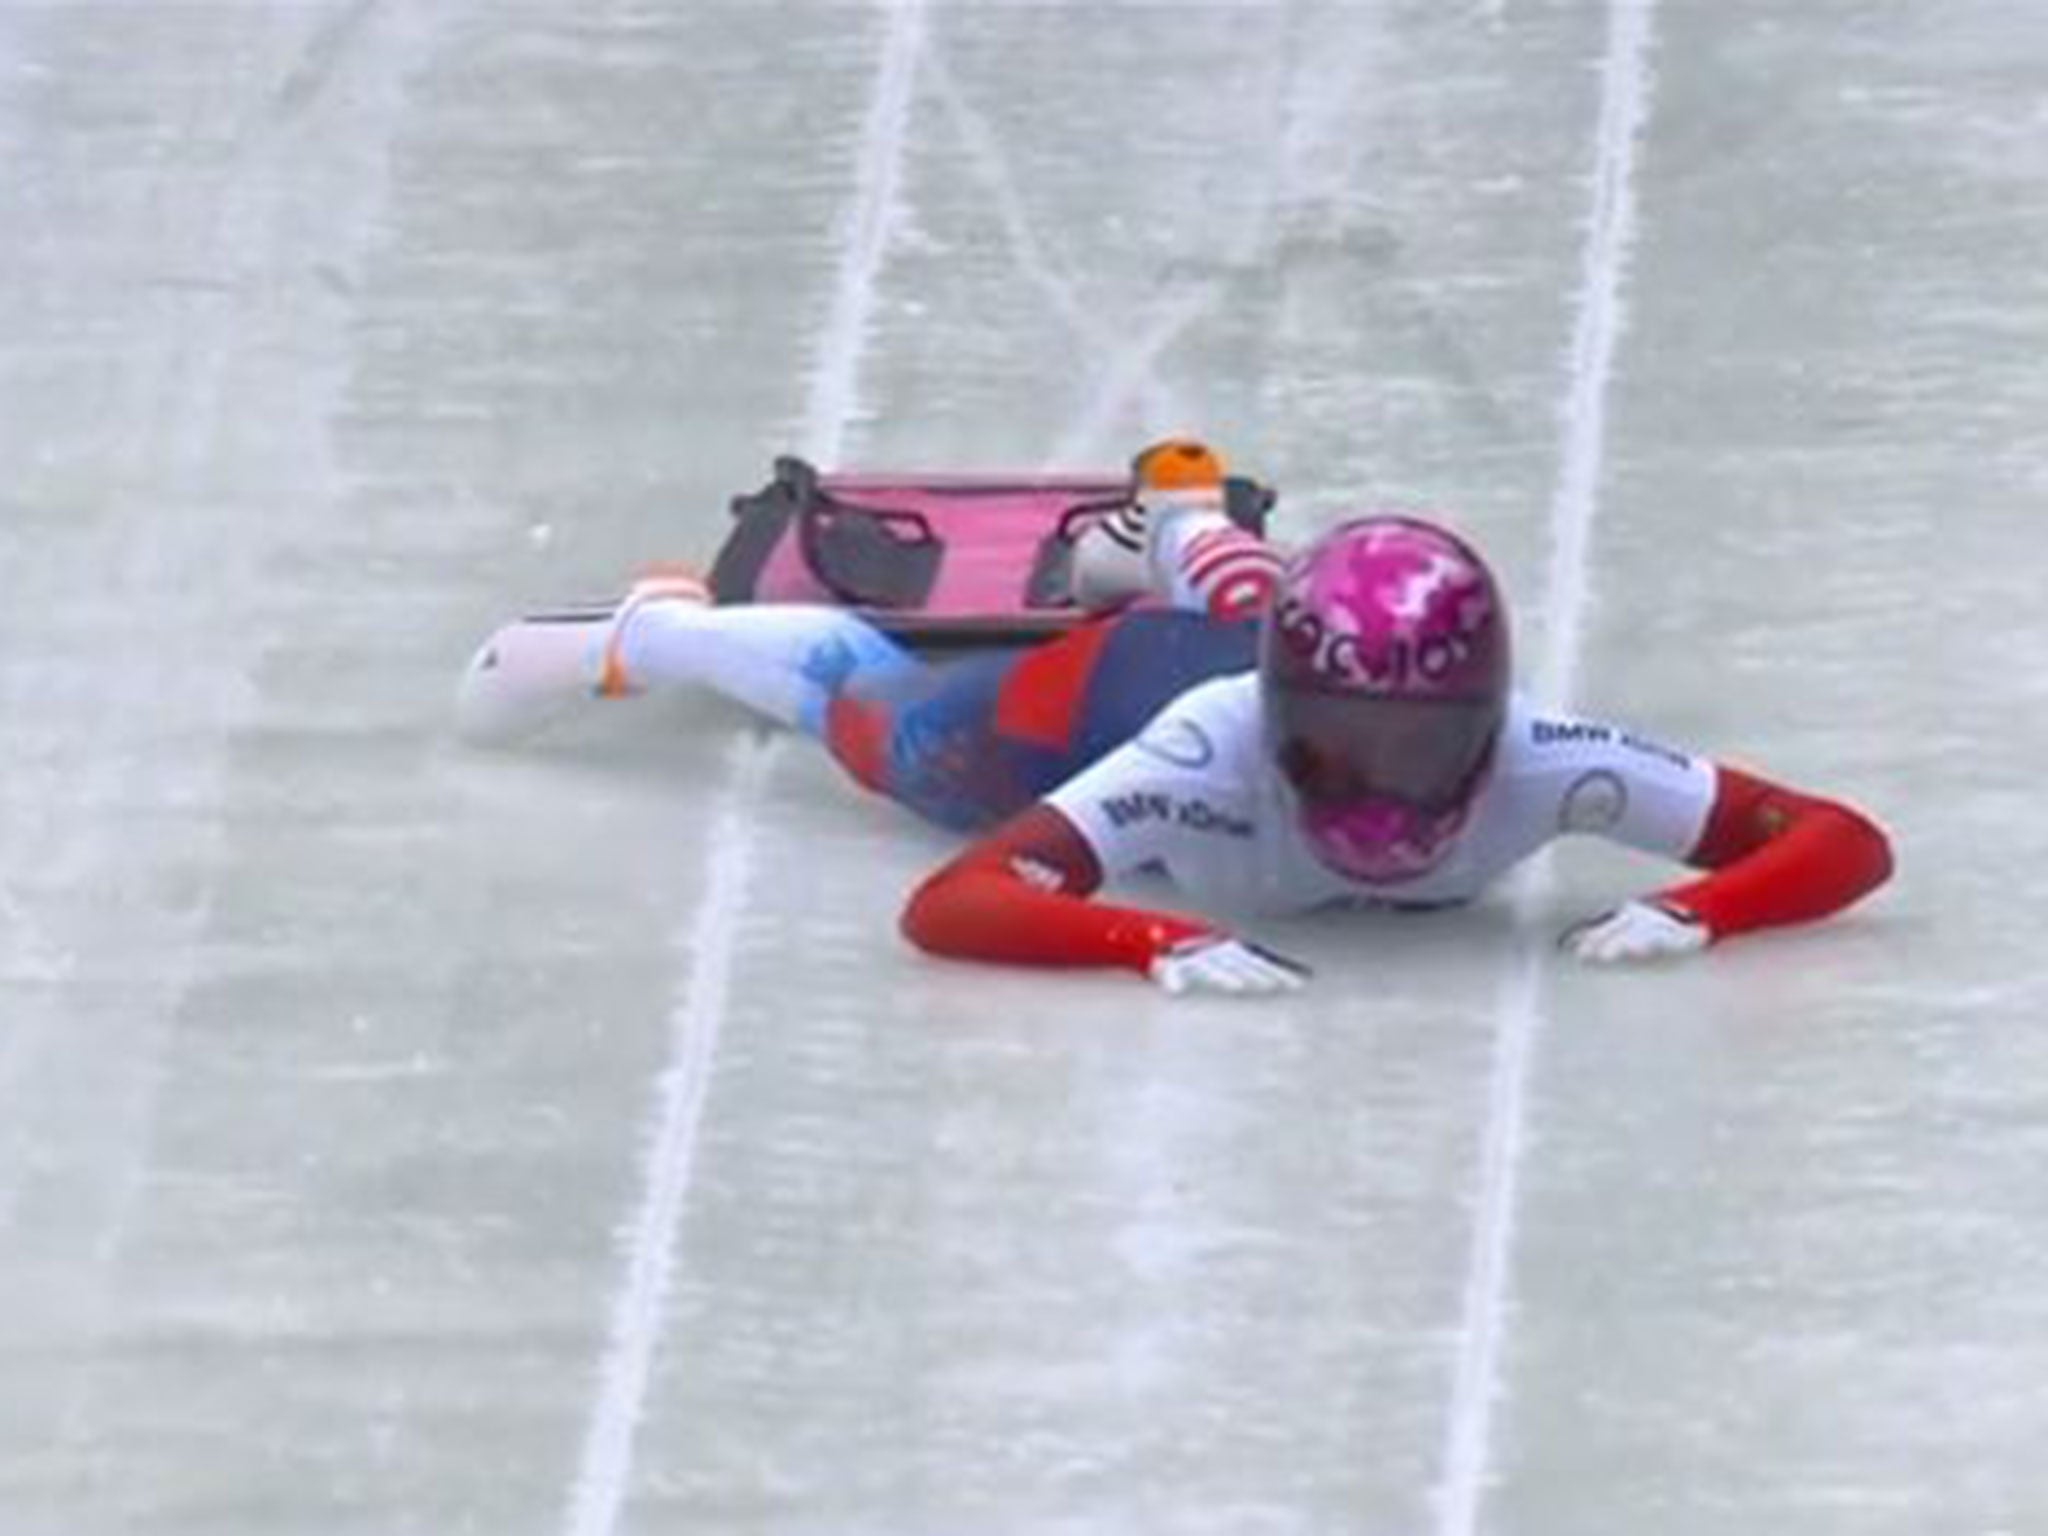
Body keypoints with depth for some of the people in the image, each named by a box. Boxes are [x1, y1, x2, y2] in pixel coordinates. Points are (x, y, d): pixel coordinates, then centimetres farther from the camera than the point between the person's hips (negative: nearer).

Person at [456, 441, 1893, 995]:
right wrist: (1157, 942, -68)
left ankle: (1184, 518, 74)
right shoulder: (1211, 757, -50)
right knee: (877, 718, 28)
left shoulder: (1534, 760, -45)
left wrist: (1692, 912, -63)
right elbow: (946, 908, -55)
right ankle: (653, 631, 56)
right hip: (1106, 690, -3)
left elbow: (1845, 843, -46)